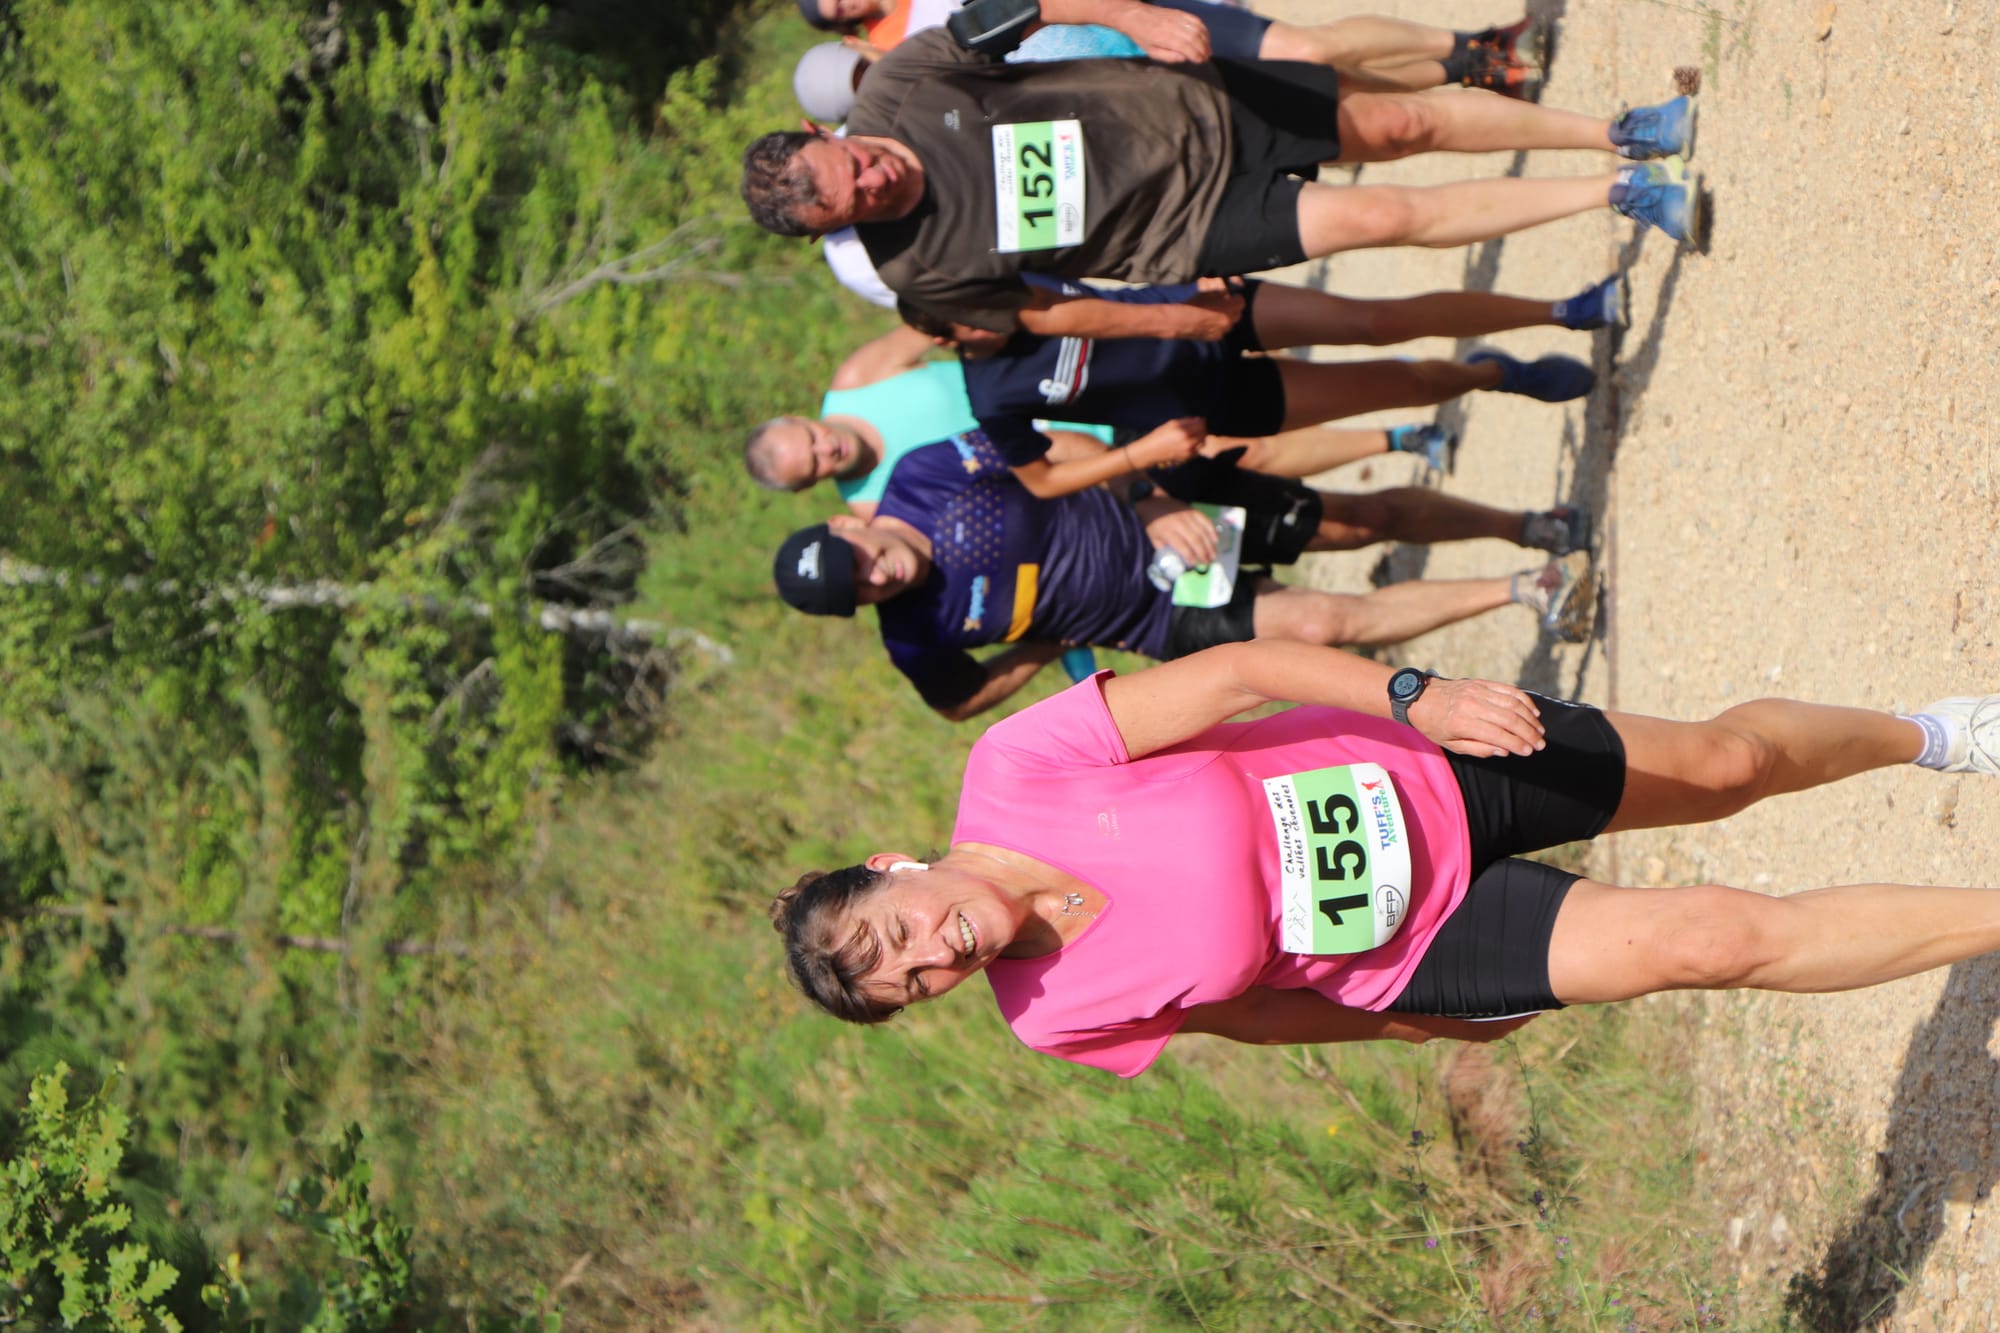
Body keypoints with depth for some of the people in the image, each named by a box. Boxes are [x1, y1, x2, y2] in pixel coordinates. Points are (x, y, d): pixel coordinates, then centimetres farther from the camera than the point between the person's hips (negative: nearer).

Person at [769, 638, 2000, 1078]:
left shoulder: (1014, 770, -24)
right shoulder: (1056, 1015, -17)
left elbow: (1232, 671, -20)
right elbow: (1231, 1004, -2)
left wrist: (1415, 695, -29)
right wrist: (1430, 1026, 3)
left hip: (1425, 770, 1)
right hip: (1419, 950, -1)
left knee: (1725, 762, 5)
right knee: (1716, 939, -12)